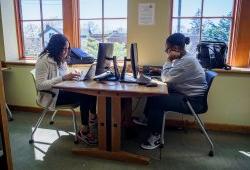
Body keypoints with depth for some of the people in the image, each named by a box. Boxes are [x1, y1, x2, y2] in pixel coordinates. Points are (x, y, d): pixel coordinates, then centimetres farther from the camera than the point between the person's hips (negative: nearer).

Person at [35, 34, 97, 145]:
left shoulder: (61, 59, 9)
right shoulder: (43, 60, -14)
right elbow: (40, 85, -22)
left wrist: (73, 75, -5)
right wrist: (63, 78, -29)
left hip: (62, 90, 7)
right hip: (52, 96, -7)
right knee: (84, 96, -26)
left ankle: (93, 119, -4)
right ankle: (84, 131, -14)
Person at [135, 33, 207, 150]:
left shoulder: (187, 61, -23)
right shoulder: (183, 57, 8)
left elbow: (165, 78, -20)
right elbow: (168, 76, 9)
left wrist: (169, 60, -13)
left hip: (193, 100, -10)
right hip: (185, 94, 10)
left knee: (156, 101, -19)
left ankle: (155, 137, -5)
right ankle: (147, 119, 23)